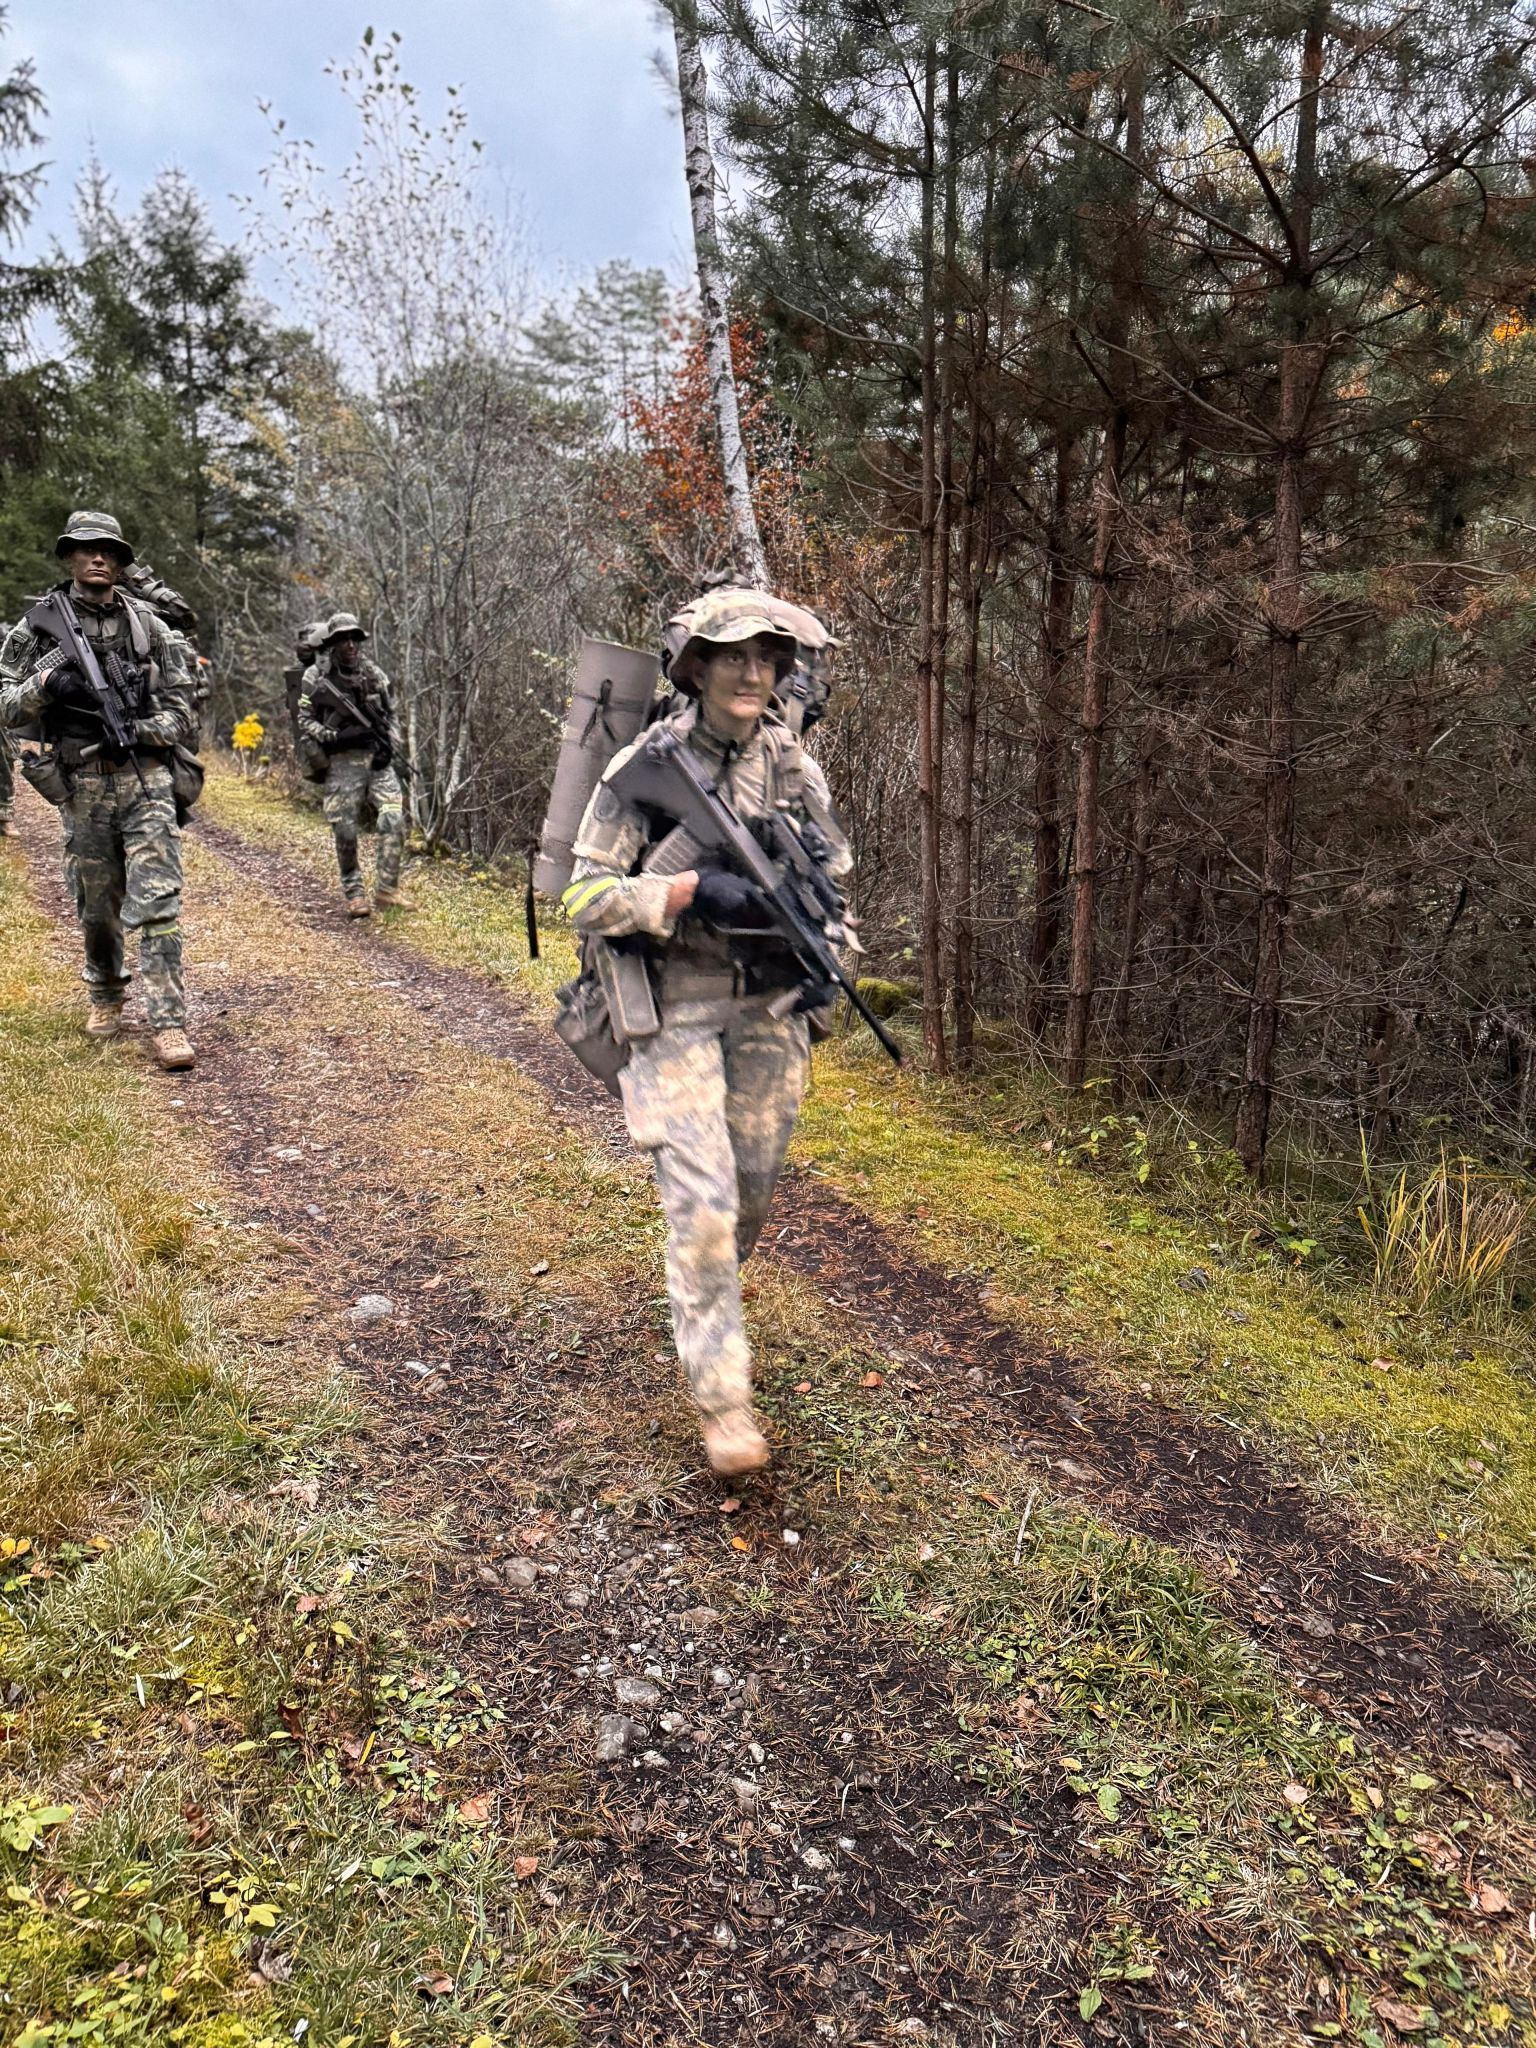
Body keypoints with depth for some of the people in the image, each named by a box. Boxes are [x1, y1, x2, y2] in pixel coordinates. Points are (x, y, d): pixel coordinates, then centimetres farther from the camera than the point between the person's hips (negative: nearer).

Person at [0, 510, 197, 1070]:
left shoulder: (149, 626, 5)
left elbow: (180, 712, 5)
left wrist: (139, 731, -13)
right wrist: (46, 682, -16)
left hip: (145, 778, -1)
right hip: (81, 787, 1)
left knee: (156, 901, -10)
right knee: (96, 906, 13)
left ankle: (168, 1022, -11)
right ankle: (106, 996, 35)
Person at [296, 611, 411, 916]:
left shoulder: (373, 672, 9)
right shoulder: (316, 677, -1)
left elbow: (390, 715, 17)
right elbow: (304, 722, 0)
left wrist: (391, 747, 2)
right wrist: (336, 737, -14)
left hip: (378, 758, 3)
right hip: (342, 762, -2)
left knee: (394, 820, -12)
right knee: (346, 831, -2)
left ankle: (387, 890, -4)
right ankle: (354, 893, 14)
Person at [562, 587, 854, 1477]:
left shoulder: (796, 768, 3)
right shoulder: (645, 767, -10)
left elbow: (836, 881, 15)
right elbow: (586, 895, -12)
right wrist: (689, 889, -24)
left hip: (771, 1011, 5)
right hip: (677, 1012, -4)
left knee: (752, 1193, 15)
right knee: (703, 1204, -9)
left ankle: (711, 1313, 45)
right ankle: (722, 1395, 5)